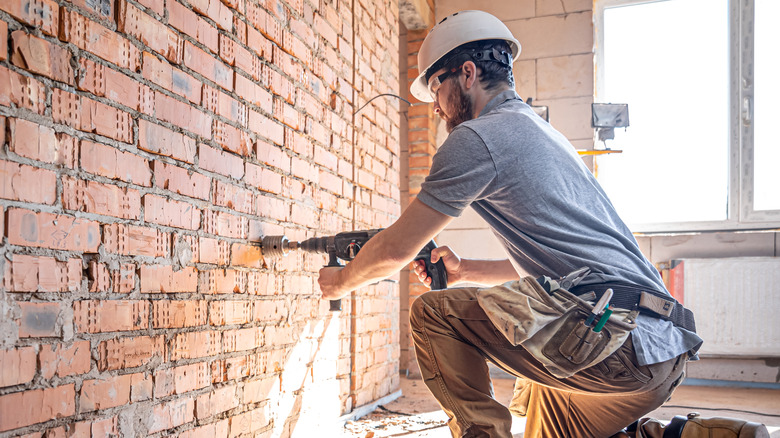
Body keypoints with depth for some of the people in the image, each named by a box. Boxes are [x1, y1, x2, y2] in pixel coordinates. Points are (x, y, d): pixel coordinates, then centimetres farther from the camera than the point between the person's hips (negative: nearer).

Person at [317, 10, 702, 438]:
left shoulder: (478, 136, -6)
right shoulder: (541, 132, 24)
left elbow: (396, 249, -1)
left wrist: (340, 281, 17)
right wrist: (464, 270, 25)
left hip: (619, 340, -10)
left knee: (432, 313, -3)